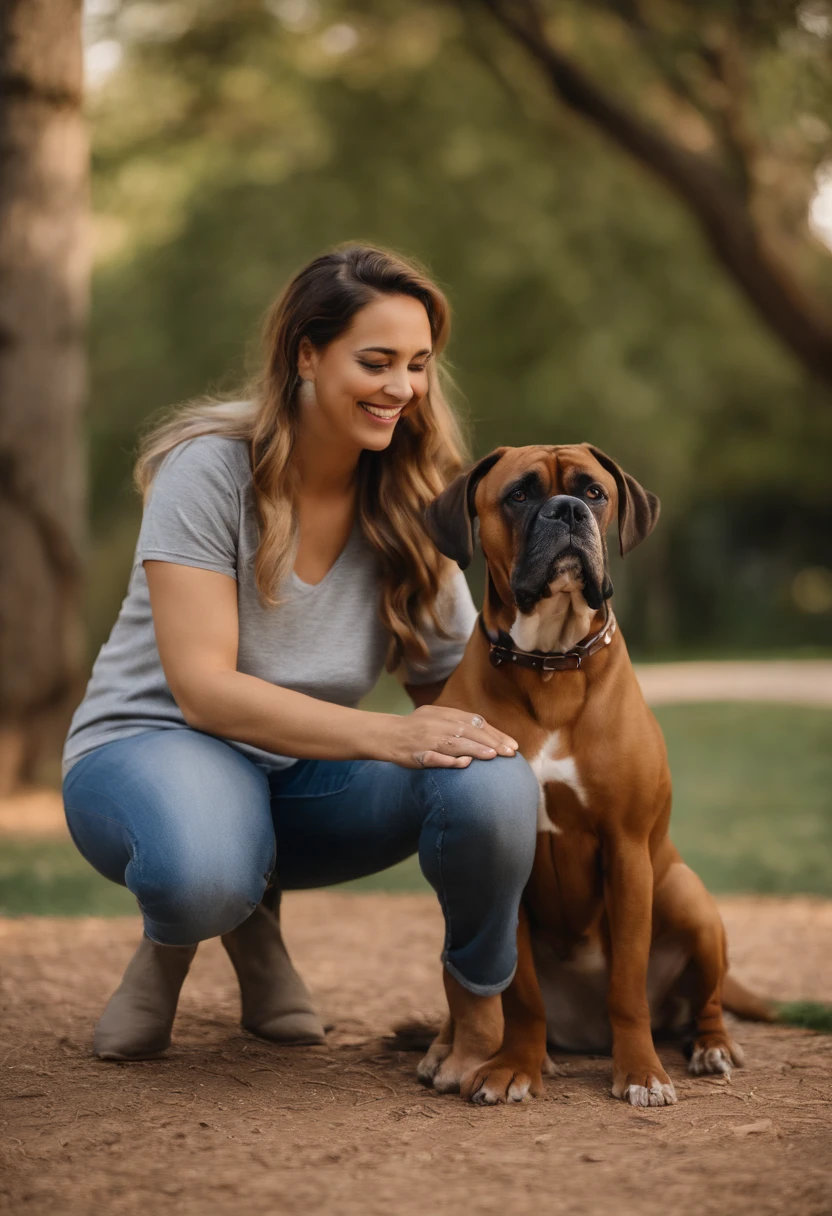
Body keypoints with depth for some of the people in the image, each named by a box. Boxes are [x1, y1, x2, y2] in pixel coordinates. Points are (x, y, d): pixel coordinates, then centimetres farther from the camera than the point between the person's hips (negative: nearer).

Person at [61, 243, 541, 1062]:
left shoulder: (410, 503, -3)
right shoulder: (211, 469, -17)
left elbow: (458, 694, -1)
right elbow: (204, 689, -24)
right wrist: (385, 735, -35)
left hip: (303, 775, 3)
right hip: (149, 745, -3)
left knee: (489, 784, -29)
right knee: (203, 875, -42)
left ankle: (482, 1000, 0)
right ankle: (173, 933, -2)